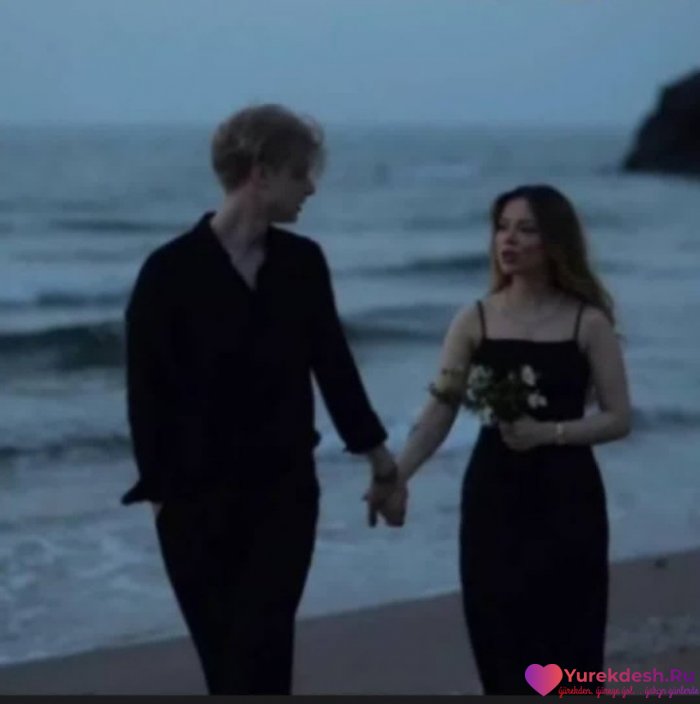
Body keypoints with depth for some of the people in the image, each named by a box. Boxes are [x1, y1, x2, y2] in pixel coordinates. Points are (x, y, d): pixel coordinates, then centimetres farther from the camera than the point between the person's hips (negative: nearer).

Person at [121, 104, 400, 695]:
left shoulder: (303, 262, 2)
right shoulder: (171, 270, -11)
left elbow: (332, 361, 14)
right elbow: (147, 391, -8)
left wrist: (376, 450, 19)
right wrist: (160, 491, -9)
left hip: (284, 490, 2)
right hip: (198, 497, -2)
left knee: (261, 658, -7)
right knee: (225, 659, 7)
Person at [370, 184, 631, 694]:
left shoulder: (588, 322, -3)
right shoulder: (475, 321, 2)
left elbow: (619, 418, -3)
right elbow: (439, 412, -4)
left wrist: (547, 432, -18)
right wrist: (396, 476, -19)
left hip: (566, 498, -2)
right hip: (493, 495, 2)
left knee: (565, 648, -2)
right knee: (501, 645, 3)